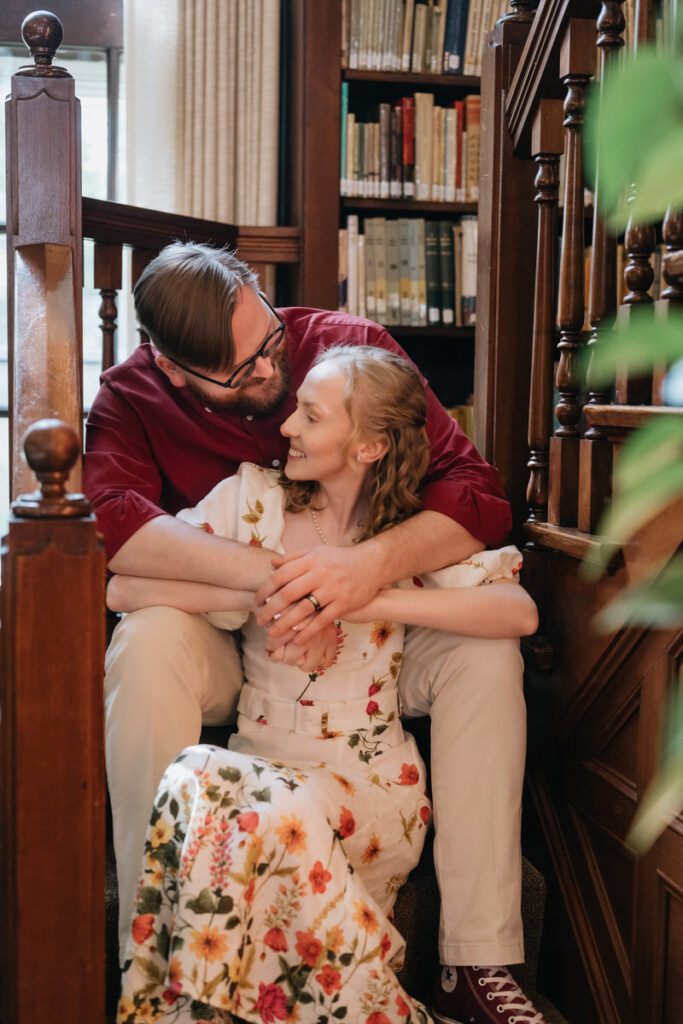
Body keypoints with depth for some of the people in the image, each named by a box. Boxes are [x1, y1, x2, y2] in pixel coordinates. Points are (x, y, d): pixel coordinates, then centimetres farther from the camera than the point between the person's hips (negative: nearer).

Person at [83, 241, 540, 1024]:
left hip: (368, 632, 1)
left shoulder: (352, 345, -11)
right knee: (148, 644, -34)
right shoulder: (133, 395, -11)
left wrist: (372, 564, -36)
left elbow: (478, 492, -18)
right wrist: (262, 573, -41)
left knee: (485, 649, -25)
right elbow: (106, 518, -31)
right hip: (225, 645, -1)